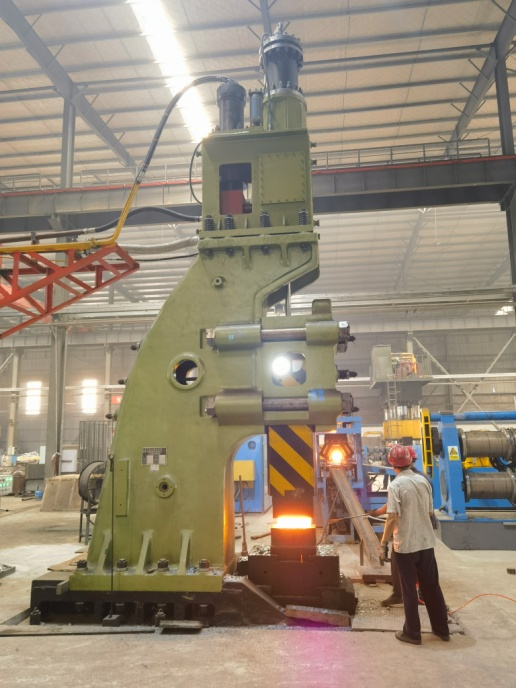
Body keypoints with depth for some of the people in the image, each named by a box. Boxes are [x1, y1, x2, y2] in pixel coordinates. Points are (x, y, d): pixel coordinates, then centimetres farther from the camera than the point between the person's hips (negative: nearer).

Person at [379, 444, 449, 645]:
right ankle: (442, 629, 29)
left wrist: (383, 543, -11)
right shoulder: (423, 481, 2)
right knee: (432, 586, 18)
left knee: (409, 590, 7)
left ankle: (412, 633, 16)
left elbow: (393, 517, -19)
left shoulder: (396, 485, -16)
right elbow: (429, 512, 11)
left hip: (406, 545, -5)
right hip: (426, 542, 5)